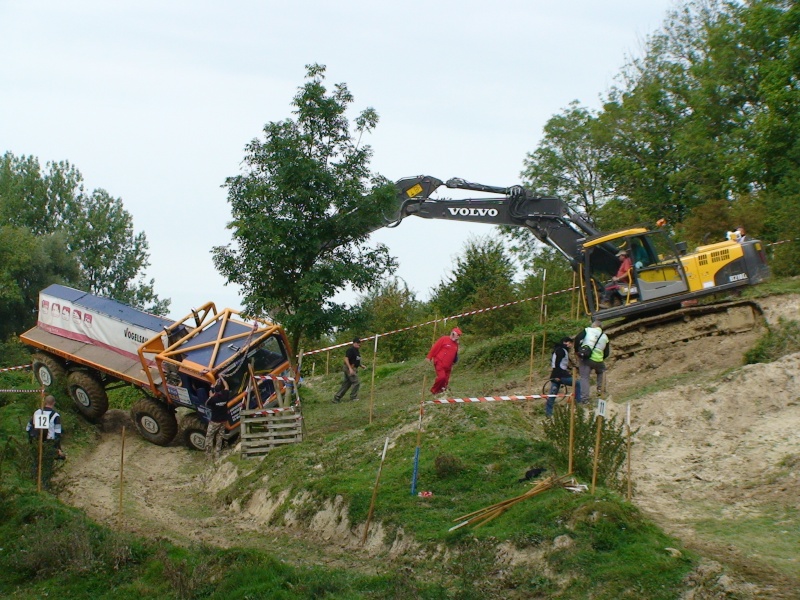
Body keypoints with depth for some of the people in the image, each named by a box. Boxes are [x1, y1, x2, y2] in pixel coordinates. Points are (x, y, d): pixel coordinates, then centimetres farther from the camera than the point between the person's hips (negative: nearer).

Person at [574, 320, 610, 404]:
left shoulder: (588, 330, 6)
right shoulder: (605, 337, 15)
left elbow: (577, 339, -8)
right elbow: (606, 354, 15)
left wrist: (577, 350, 3)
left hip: (585, 359, -2)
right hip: (598, 361, 2)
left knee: (584, 378, 5)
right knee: (601, 371, 32)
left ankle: (584, 398, -2)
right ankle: (600, 389, 21)